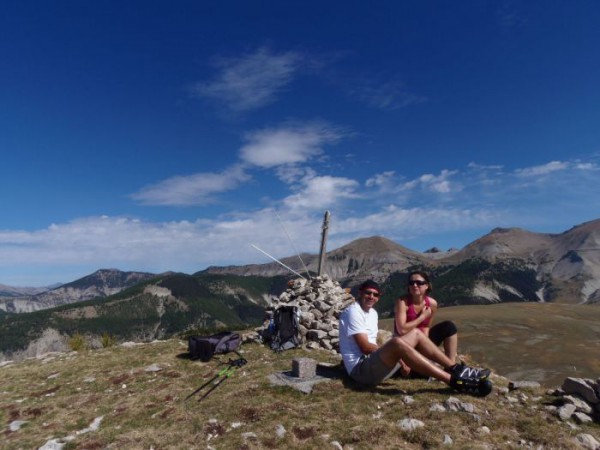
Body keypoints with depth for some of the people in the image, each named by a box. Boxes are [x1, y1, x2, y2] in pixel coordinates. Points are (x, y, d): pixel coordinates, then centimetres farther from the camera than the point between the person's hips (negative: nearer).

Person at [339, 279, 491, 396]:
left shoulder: (372, 313, 18)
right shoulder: (353, 311, -11)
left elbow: (373, 346, 14)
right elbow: (365, 347, -17)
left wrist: (399, 356, -1)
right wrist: (393, 350, -9)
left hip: (374, 364, 9)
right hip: (360, 369, -9)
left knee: (415, 333, 3)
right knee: (397, 343, -35)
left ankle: (455, 369, -5)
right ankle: (455, 380, -36)